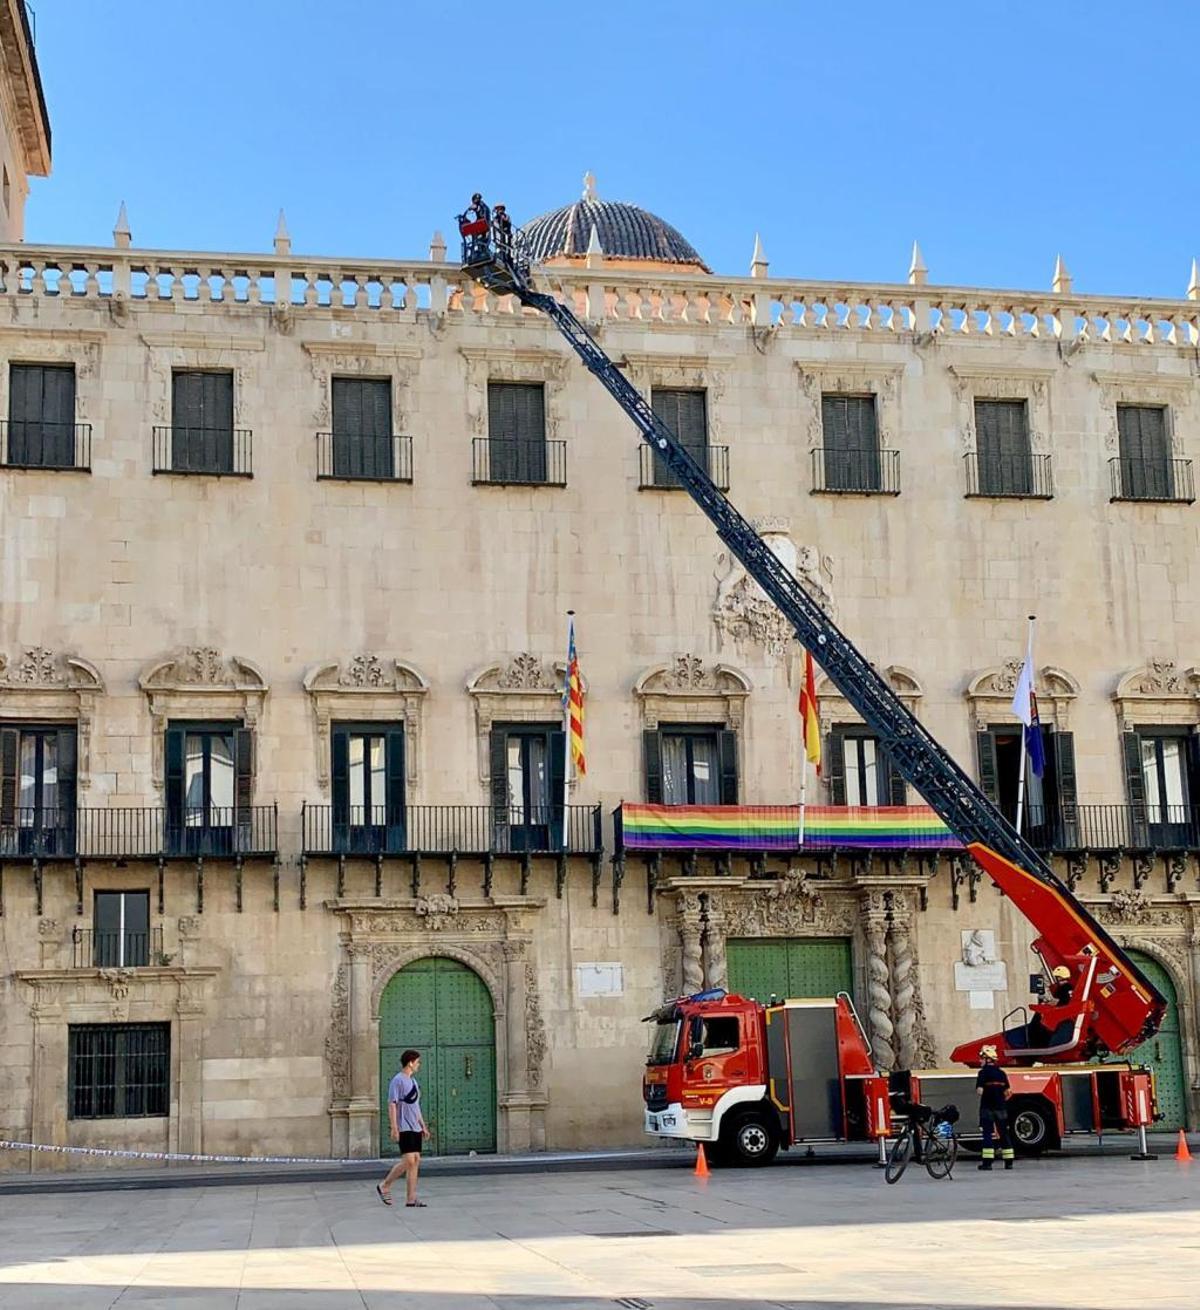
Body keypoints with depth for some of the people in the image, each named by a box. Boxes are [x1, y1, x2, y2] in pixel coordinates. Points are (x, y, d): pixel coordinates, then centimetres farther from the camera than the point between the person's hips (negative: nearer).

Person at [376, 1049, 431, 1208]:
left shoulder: (413, 1081, 17)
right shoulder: (397, 1081, -10)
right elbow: (392, 1105, -14)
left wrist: (423, 1126, 21)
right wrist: (394, 1128, -19)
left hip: (415, 1128, 9)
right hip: (404, 1128, -9)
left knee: (416, 1161, 3)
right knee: (408, 1160, -13)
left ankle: (411, 1198, 5)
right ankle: (384, 1187, 3)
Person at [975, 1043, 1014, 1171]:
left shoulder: (983, 1072, -9)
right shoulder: (1001, 1073, 8)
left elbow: (980, 1090, -16)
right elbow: (1008, 1092, 8)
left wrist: (986, 1093, 6)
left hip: (987, 1108, -5)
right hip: (1001, 1108, 5)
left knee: (988, 1134, -4)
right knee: (1004, 1134, 10)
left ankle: (987, 1162, -9)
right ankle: (1008, 1162, 11)